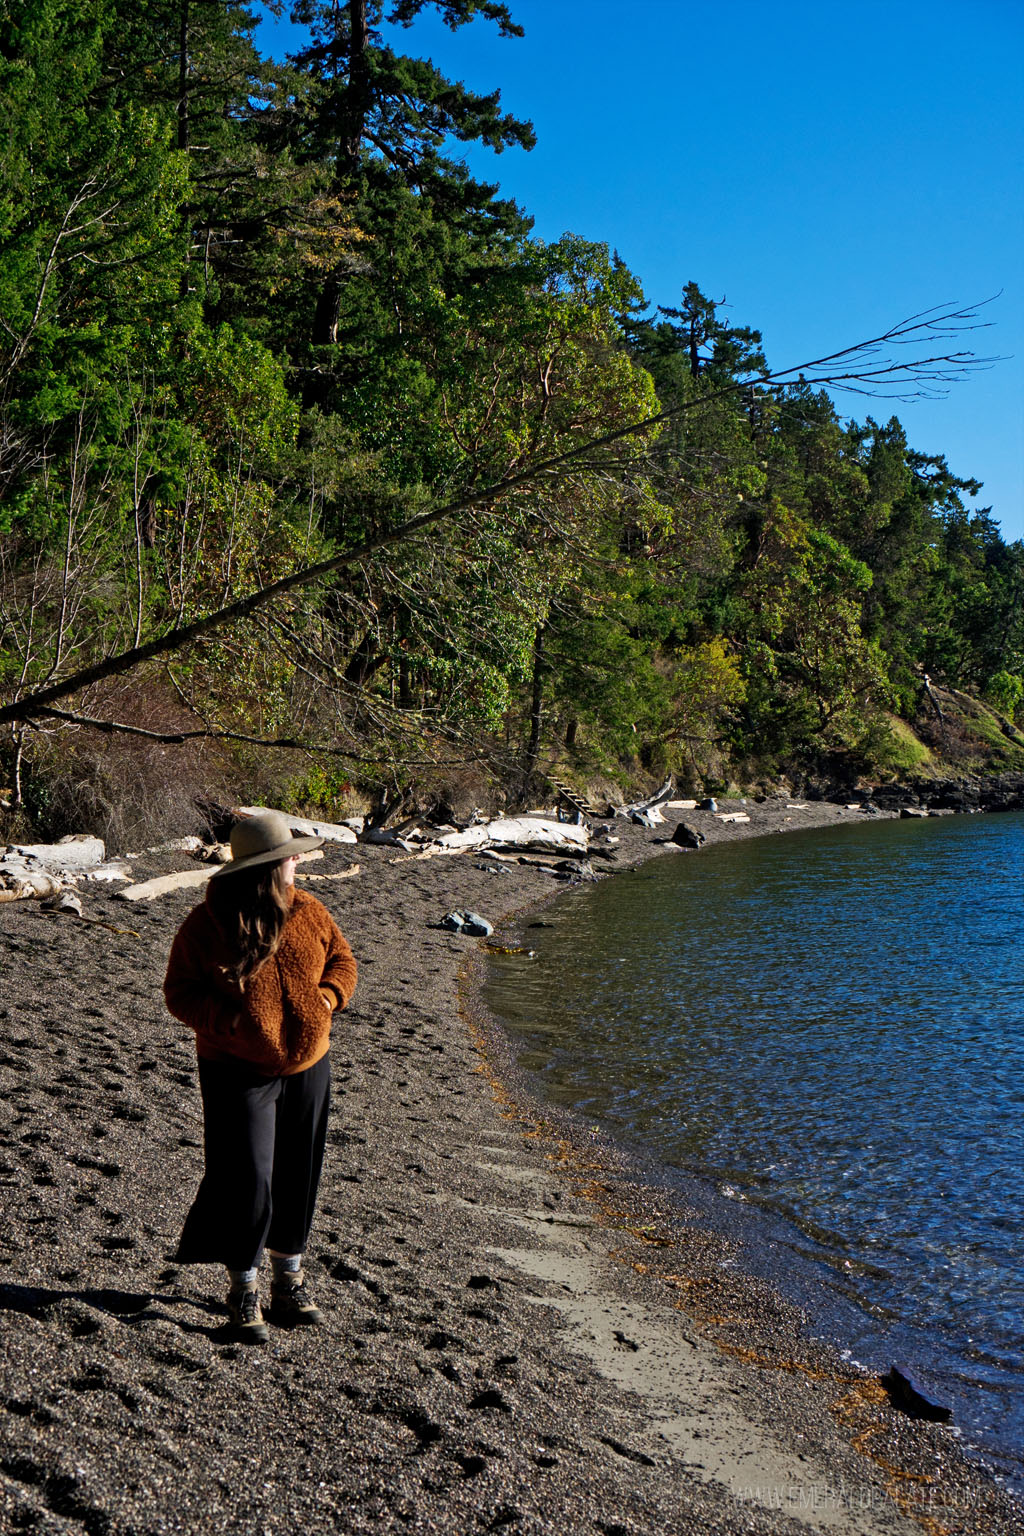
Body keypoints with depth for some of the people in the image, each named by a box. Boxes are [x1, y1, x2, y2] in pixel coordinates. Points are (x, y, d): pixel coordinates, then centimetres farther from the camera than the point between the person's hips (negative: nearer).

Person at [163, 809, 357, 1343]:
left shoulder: (308, 912, 1)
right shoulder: (207, 924, -11)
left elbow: (341, 959, 13)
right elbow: (179, 990, -6)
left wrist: (327, 996, -7)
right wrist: (223, 1019, -22)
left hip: (307, 1065, 5)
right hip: (239, 1073, -4)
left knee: (297, 1178, 12)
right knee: (248, 1182, -6)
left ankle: (289, 1282, 30)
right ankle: (243, 1290, 15)